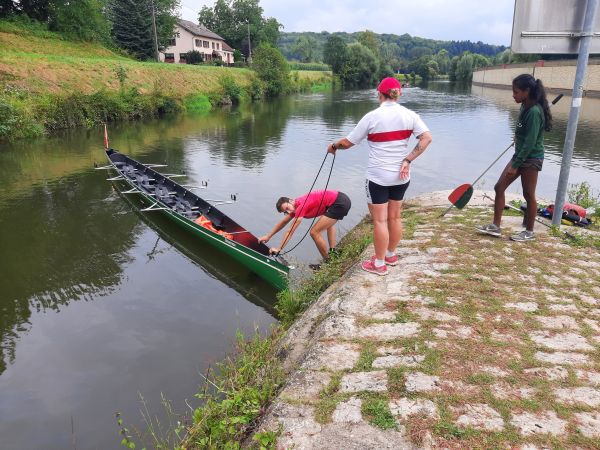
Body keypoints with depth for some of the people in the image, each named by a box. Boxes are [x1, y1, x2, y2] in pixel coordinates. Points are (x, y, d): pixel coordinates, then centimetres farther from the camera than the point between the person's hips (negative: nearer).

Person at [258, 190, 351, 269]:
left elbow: (290, 231, -10)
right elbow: (283, 222, 27)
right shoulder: (296, 206, 16)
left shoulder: (301, 206, -12)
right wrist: (268, 236, 30)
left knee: (315, 232, -7)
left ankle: (328, 262, 8)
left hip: (339, 203, -10)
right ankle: (333, 252, 34)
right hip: (343, 199, 10)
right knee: (328, 222, 38)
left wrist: (279, 249, -6)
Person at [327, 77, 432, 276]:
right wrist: (407, 160, -11)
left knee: (380, 221, 4)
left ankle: (379, 264, 15)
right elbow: (427, 138, -12)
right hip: (401, 177, 5)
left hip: (378, 177, -5)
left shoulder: (372, 117, -11)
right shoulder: (409, 115, -1)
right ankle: (391, 255, 34)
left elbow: (348, 142, -6)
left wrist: (333, 146, 14)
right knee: (395, 217, 18)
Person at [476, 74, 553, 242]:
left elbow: (530, 143, -24)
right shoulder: (526, 107, 5)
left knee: (529, 195, 3)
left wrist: (515, 165, -22)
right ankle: (496, 226, 13)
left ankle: (529, 232, 19)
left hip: (531, 158, -9)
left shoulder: (534, 111, -22)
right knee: (499, 188, 7)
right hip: (520, 155, 9)